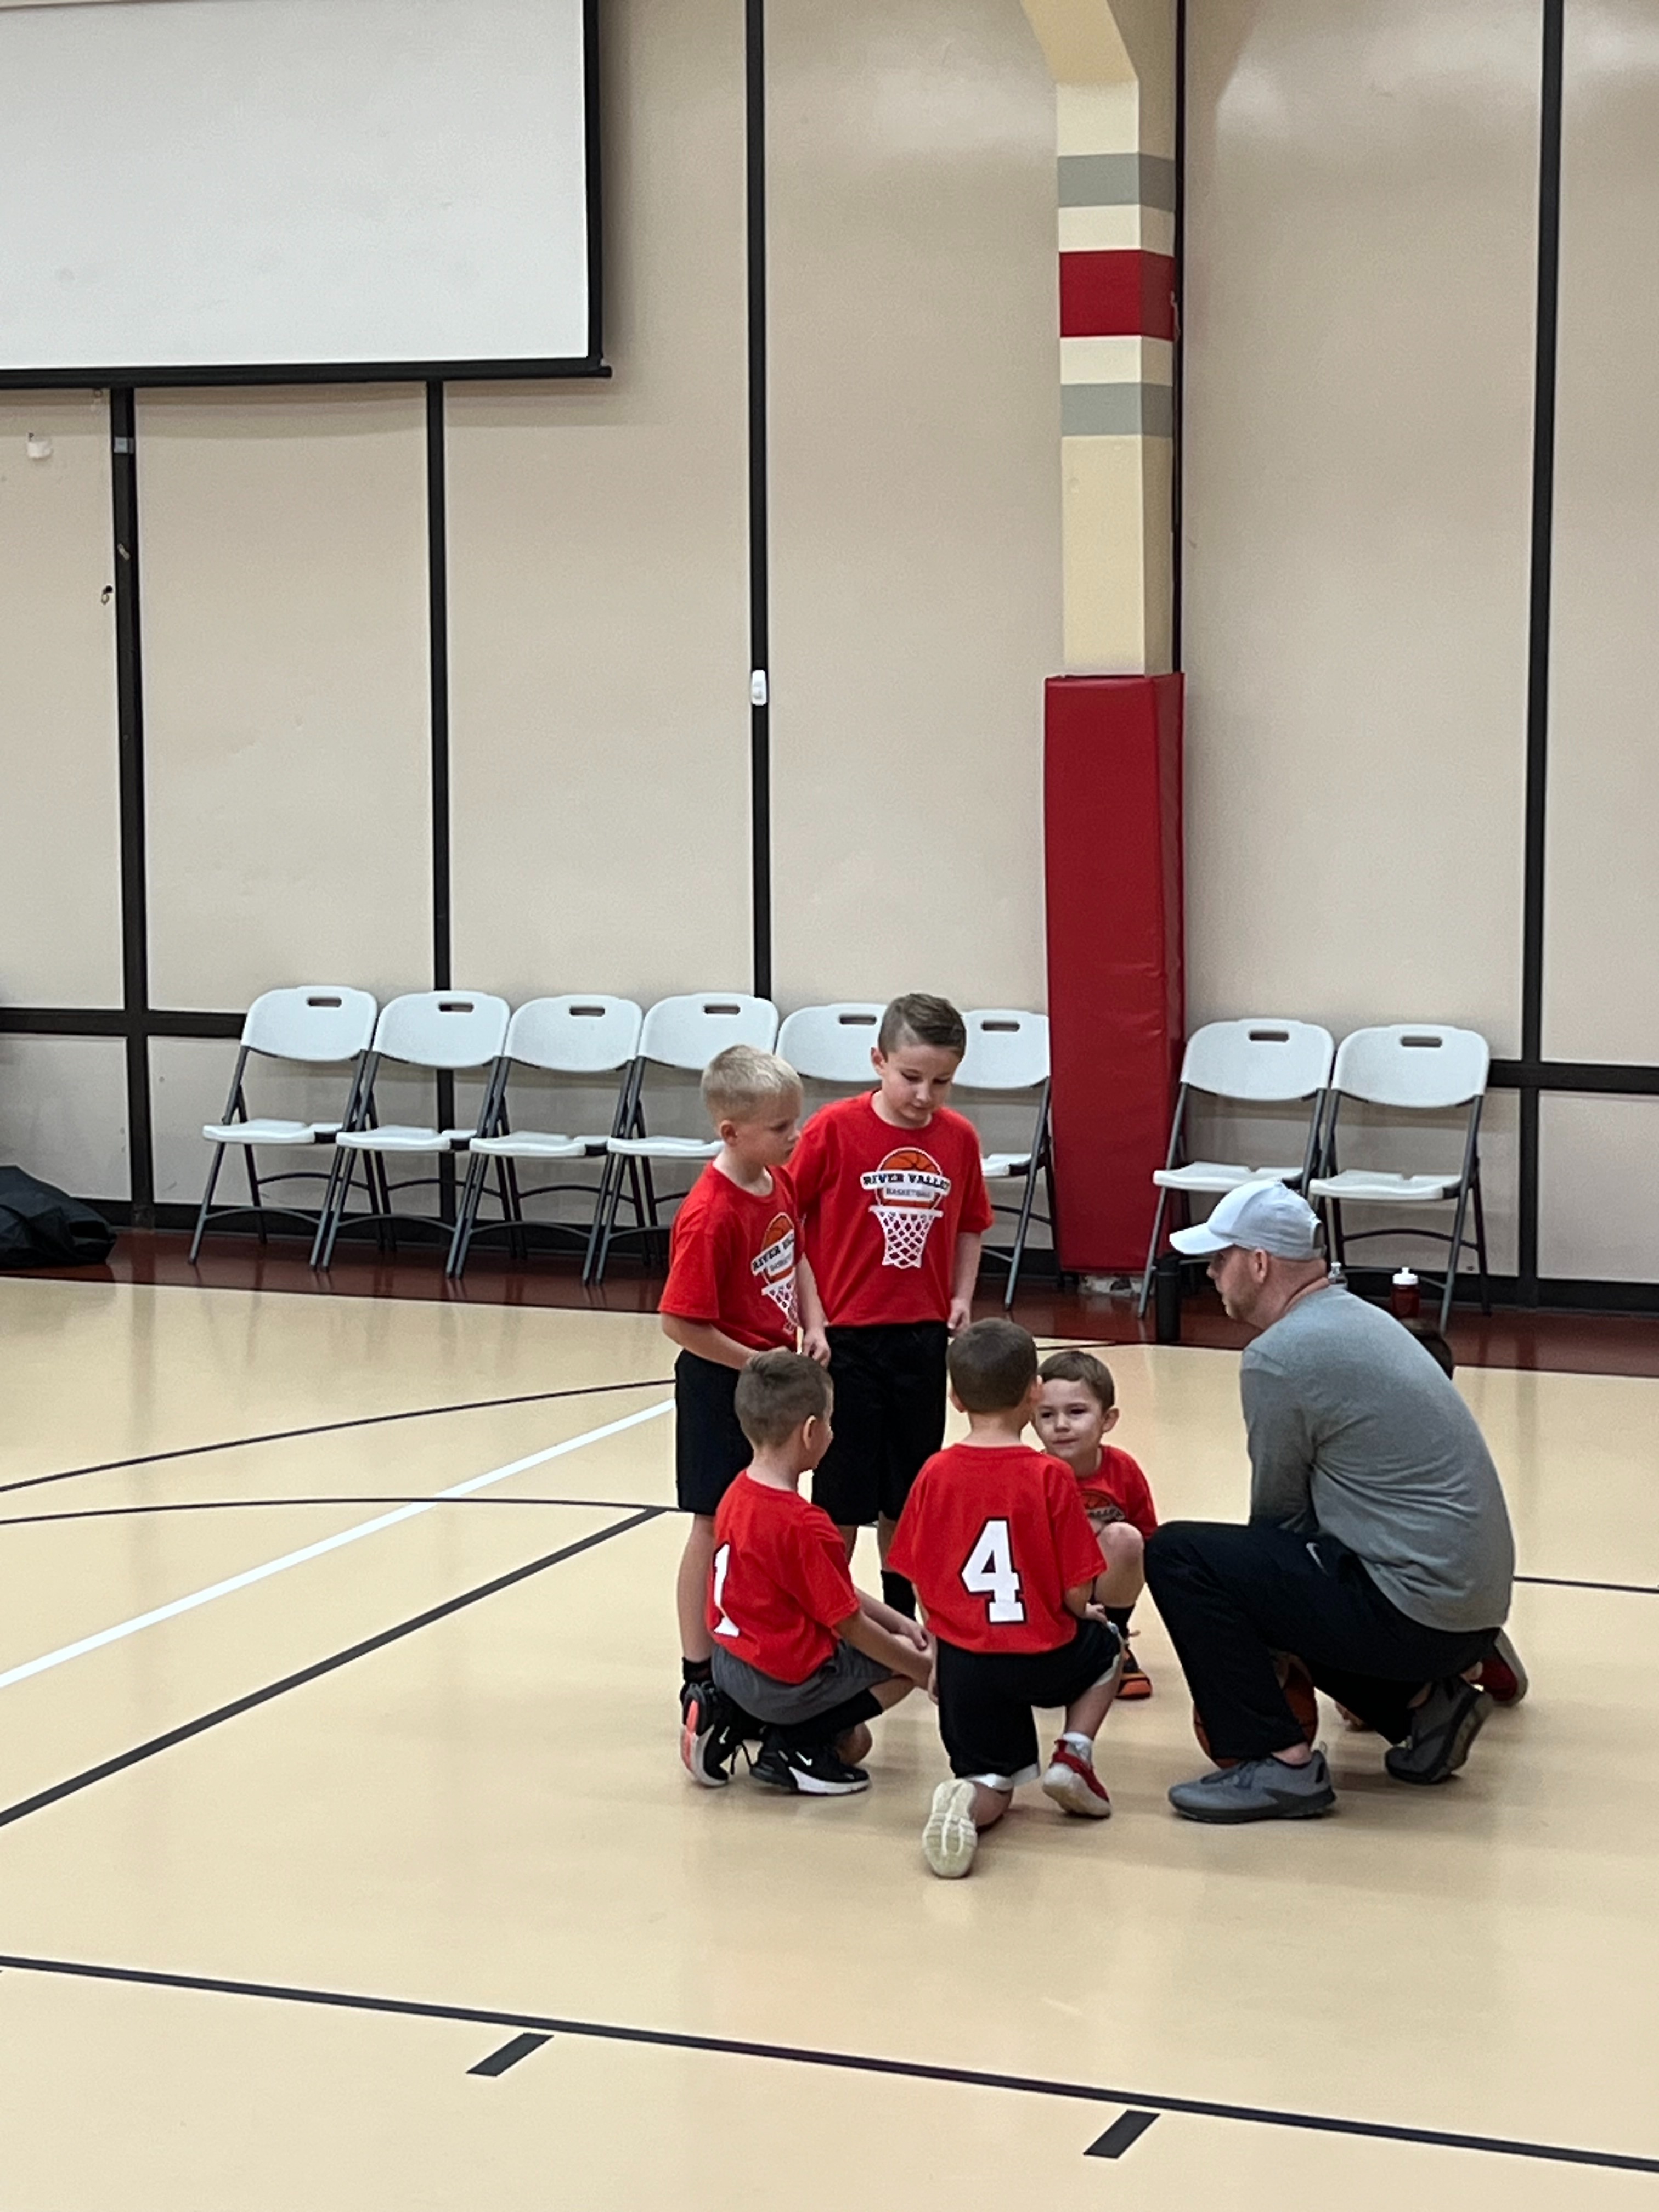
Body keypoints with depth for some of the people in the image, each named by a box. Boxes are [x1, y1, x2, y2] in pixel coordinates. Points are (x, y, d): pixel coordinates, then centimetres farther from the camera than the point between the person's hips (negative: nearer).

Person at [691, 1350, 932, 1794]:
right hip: (787, 1681, -9)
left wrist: (897, 1621, 9)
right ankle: (796, 1748, -3)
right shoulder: (803, 1526, -25)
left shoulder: (740, 1494, 3)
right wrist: (922, 1669, -3)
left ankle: (736, 1717, 9)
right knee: (908, 1661, 4)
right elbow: (849, 1625, -17)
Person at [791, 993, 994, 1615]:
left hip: (923, 1337, 4)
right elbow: (788, 1224, -7)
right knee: (843, 1495, 3)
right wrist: (812, 1319, -9)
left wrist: (961, 1297, 1)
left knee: (906, 1495, 14)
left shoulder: (959, 1138, -1)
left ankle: (900, 1619, 28)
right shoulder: (835, 1129, -12)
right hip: (847, 1336, -3)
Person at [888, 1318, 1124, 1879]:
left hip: (963, 1660, 2)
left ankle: (965, 1798, -19)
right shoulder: (1050, 1476, -12)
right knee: (1107, 1645, 31)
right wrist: (1083, 1615, 14)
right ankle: (1073, 1752, 10)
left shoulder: (935, 1474, -4)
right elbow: (1076, 1592, -10)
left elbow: (921, 1583, 1)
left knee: (993, 1785, 16)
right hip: (1041, 1658, -2)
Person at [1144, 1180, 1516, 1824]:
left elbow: (1278, 1511, -2)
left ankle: (1280, 1763, -8)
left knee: (1178, 1555, -9)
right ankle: (1425, 1701, 17)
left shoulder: (1280, 1356, -14)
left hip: (1413, 1613, -10)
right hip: (1472, 1613, 10)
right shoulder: (1358, 1318, 15)